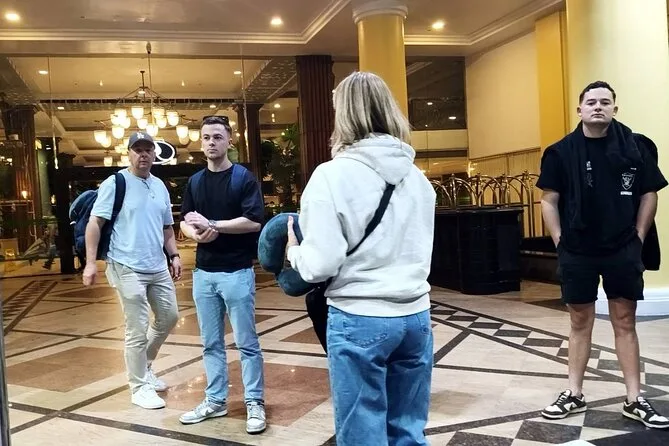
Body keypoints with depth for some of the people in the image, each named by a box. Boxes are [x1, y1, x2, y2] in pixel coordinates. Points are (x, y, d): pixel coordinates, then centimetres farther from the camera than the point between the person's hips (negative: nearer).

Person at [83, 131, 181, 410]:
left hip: (158, 267, 7)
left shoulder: (160, 186, 12)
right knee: (137, 330, -3)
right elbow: (94, 223, -10)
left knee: (169, 317, 16)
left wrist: (174, 255, 9)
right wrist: (91, 262, -16)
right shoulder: (115, 184, -8)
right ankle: (140, 387, 11)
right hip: (128, 269, -7)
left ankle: (143, 367, 36)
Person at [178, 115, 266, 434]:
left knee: (246, 342, 2)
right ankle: (215, 400, 24)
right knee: (211, 343, 13)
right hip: (203, 273, 5)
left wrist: (211, 224, -15)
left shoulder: (244, 178, -5)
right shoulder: (194, 182, 11)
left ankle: (255, 403, 12)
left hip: (237, 272, -5)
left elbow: (253, 221, -14)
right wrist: (195, 233, -11)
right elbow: (185, 222, 12)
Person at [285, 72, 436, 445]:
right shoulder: (417, 176, 5)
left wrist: (294, 251, 5)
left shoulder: (332, 175, -12)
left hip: (360, 320, -5)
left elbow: (321, 265, -15)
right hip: (415, 315, 6)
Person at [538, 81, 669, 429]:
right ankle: (574, 395, 20)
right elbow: (549, 200, 1)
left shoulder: (635, 146, -1)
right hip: (577, 252, 0)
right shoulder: (562, 151, -2)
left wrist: (637, 238, 1)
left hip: (623, 250, 0)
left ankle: (634, 400, 17)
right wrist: (560, 242, -3)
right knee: (580, 323, 10)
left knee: (625, 323, 8)